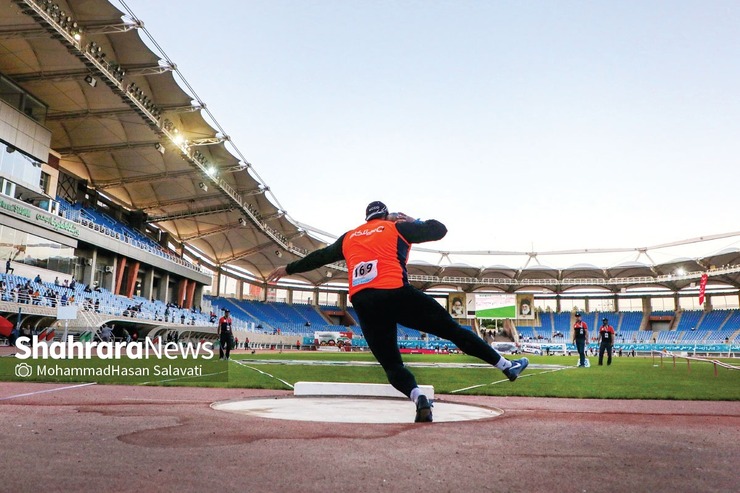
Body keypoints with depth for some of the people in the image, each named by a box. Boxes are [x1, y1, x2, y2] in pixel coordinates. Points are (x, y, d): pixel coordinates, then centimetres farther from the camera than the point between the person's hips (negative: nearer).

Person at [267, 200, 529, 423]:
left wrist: (288, 268, 47)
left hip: (363, 305, 3)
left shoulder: (349, 237, 25)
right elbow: (439, 229, 15)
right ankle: (506, 365, 14)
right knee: (452, 329, 8)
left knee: (391, 365, 10)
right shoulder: (397, 227, 13)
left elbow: (319, 257, 34)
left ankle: (419, 398, -16)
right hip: (396, 294, -3)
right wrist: (413, 221, 31)